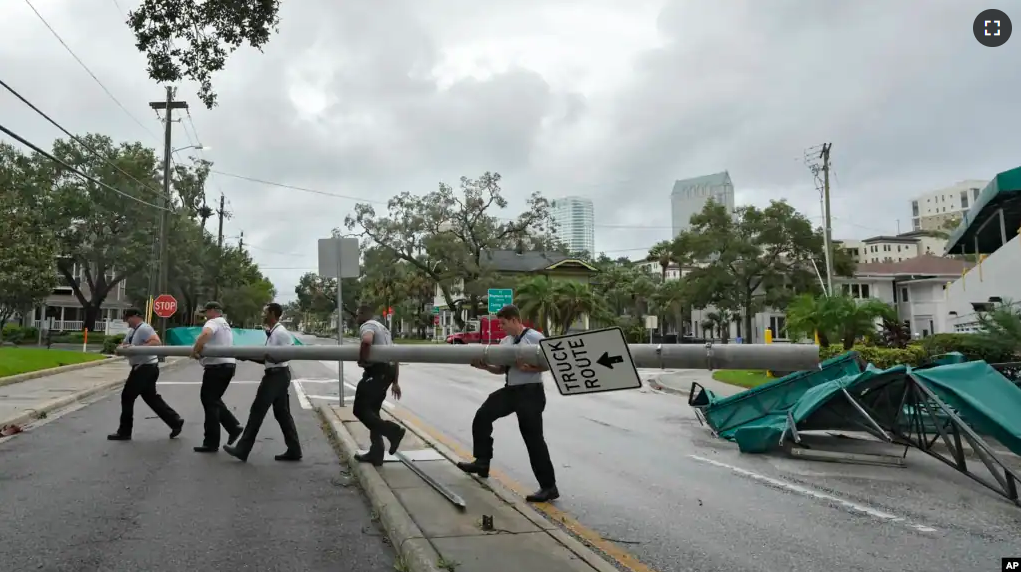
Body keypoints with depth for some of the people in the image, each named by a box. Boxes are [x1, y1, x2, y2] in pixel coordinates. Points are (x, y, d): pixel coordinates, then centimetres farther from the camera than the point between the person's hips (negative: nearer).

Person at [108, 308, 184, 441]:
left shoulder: (144, 328, -16)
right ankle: (175, 421, 16)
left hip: (146, 368, -10)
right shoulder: (132, 331, 16)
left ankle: (124, 432, 8)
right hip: (142, 368, 10)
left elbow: (156, 342, -28)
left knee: (127, 396, -2)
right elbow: (124, 344, 17)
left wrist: (137, 348, -32)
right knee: (151, 398, 12)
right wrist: (121, 348, -7)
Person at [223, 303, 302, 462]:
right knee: (282, 413, 11)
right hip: (276, 375, 10)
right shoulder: (272, 333, 15)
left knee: (258, 411, -2)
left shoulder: (281, 332, -15)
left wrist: (271, 356, -21)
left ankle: (242, 449, 6)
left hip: (276, 375, -10)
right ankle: (293, 450, 13)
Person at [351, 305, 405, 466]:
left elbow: (367, 341, -32)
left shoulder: (367, 325, -5)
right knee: (371, 411, 14)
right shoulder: (382, 328, 25)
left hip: (376, 371, -10)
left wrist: (362, 360, -17)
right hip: (388, 371, 10)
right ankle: (376, 453, 14)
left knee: (360, 409, -6)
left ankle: (393, 430, -13)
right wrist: (394, 382, 27)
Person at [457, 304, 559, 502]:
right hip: (510, 390, 8)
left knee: (533, 438, -7)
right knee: (482, 416, 9)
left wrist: (528, 368, -26)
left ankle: (549, 487, 3)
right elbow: (501, 369, 15)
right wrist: (485, 366, -3)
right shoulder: (505, 342, 11)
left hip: (530, 392, -8)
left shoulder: (535, 338, -12)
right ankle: (482, 462, 23)